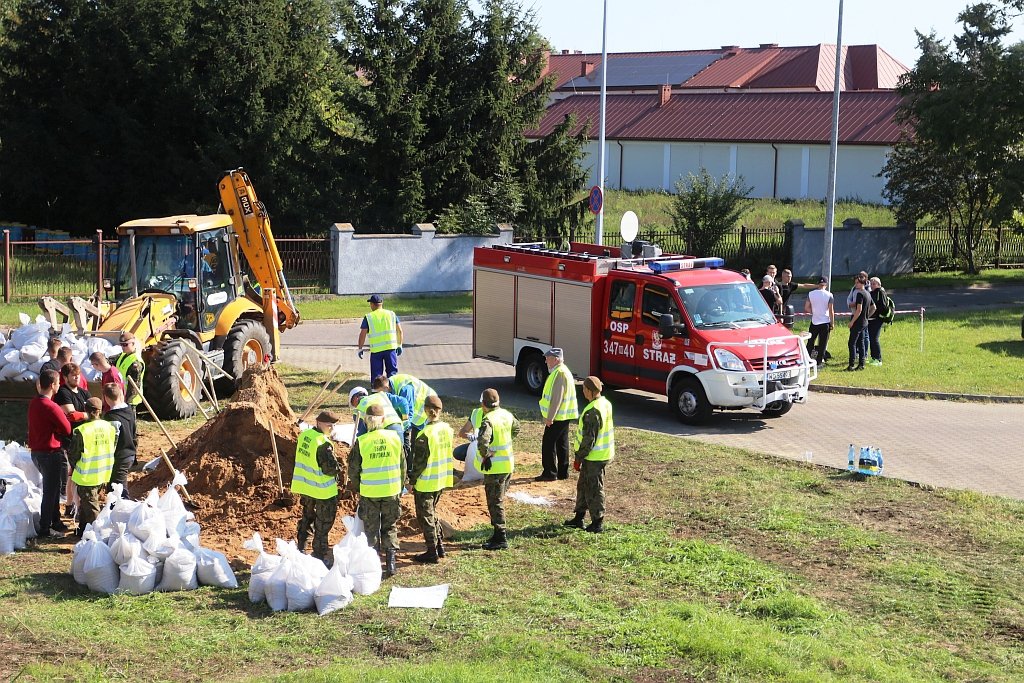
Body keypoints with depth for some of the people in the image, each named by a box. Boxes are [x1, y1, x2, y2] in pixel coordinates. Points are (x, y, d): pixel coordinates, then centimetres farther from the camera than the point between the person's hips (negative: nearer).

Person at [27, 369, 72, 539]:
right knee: (50, 491, 2)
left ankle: (55, 522, 32)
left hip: (37, 452, 9)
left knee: (53, 487, 21)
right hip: (51, 453, -9)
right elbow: (67, 429, -17)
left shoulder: (34, 403, 5)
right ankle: (45, 529, 9)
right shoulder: (51, 407, -23)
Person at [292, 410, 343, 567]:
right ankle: (320, 553, 13)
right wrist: (338, 470, -4)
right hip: (322, 489, -8)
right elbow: (331, 468, -26)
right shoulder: (323, 443, -25)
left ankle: (300, 548, 31)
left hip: (304, 485, 8)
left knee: (307, 516, 23)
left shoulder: (304, 435, 0)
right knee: (323, 523, 6)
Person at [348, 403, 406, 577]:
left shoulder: (361, 441, -12)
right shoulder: (394, 437, -5)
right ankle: (390, 561, 8)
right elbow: (402, 466, 5)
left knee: (371, 529, 12)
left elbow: (353, 469, -3)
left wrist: (355, 486, 16)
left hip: (369, 492, -1)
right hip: (392, 491, 2)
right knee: (390, 527, 15)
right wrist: (401, 487, 17)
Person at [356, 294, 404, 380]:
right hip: (391, 347, 2)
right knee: (392, 372, 9)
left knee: (376, 374, 6)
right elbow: (399, 330, 8)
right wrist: (399, 345, 16)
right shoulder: (391, 314, 8)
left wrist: (360, 348, 8)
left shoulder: (368, 317, -1)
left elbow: (363, 334, -2)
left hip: (376, 350, -2)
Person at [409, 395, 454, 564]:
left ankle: (432, 553, 10)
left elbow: (420, 462, -18)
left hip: (426, 482, -7)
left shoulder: (425, 434, -23)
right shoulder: (447, 428, -1)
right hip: (442, 480, 7)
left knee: (426, 516, 5)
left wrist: (412, 480, -5)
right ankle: (439, 546, 27)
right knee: (432, 512, 23)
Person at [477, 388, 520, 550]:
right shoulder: (507, 415, 4)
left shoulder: (488, 420, -22)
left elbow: (482, 442, -36)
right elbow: (516, 428, 24)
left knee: (495, 502, 0)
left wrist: (486, 455, -19)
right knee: (499, 499, 19)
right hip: (509, 464, 8)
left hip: (495, 467, -8)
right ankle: (499, 532, 27)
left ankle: (501, 538, 3)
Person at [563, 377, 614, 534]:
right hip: (604, 453, 10)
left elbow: (588, 440, -24)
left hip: (594, 457, -10)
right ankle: (579, 518, 30)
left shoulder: (592, 412, -26)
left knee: (594, 490, 3)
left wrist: (578, 458, -12)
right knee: (583, 486, 20)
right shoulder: (606, 404, 4)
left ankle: (597, 523, 13)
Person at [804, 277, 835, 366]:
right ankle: (819, 361, 8)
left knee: (810, 342, 14)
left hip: (814, 322, 2)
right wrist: (832, 323, 0)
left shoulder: (810, 294, -3)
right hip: (825, 322, -2)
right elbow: (831, 311, -8)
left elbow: (806, 308, -2)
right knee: (822, 344, 6)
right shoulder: (829, 295, -9)